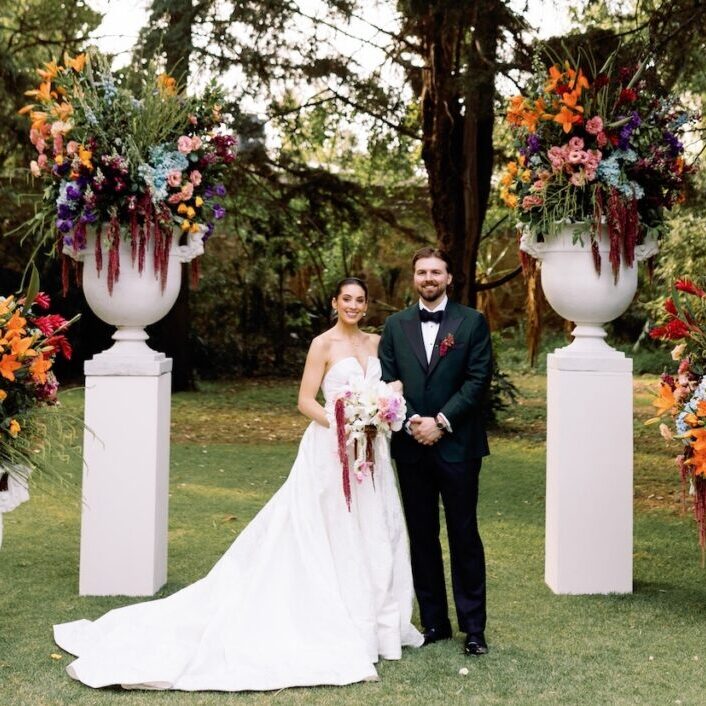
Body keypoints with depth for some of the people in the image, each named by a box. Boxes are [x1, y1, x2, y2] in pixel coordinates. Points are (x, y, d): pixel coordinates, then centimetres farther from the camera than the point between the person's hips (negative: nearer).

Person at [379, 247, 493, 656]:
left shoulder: (472, 322, 1)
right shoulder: (396, 326, 9)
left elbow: (479, 379, -6)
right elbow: (387, 381, 4)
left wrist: (441, 421, -13)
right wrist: (412, 422, -11)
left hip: (457, 446, -3)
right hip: (411, 446, 3)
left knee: (465, 536, 2)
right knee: (422, 538, 8)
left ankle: (473, 627, 9)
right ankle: (434, 622, 18)